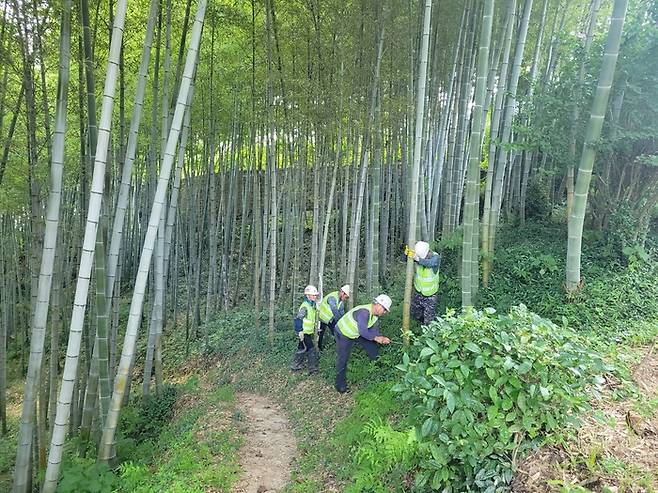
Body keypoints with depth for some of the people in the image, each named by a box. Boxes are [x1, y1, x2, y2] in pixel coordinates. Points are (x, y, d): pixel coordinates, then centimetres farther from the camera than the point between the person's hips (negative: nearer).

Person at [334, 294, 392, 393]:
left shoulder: (375, 315, -6)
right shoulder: (364, 312, -36)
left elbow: (374, 331, -2)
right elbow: (363, 331, -39)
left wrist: (382, 338, -19)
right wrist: (376, 338, -28)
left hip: (357, 334, 9)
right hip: (343, 334, -9)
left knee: (373, 347, 6)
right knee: (343, 359, -5)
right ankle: (340, 385, 7)